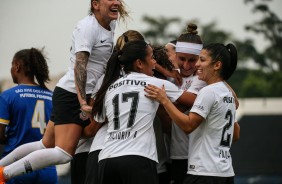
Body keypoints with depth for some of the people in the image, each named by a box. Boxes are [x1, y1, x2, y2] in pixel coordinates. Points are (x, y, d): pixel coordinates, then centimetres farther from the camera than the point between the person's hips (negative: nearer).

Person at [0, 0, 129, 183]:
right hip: (72, 94, -9)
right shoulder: (87, 27, -17)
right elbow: (79, 65, -26)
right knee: (63, 153, -15)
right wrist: (83, 103, -35)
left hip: (85, 95, 9)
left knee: (47, 145, 13)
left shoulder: (110, 24, 10)